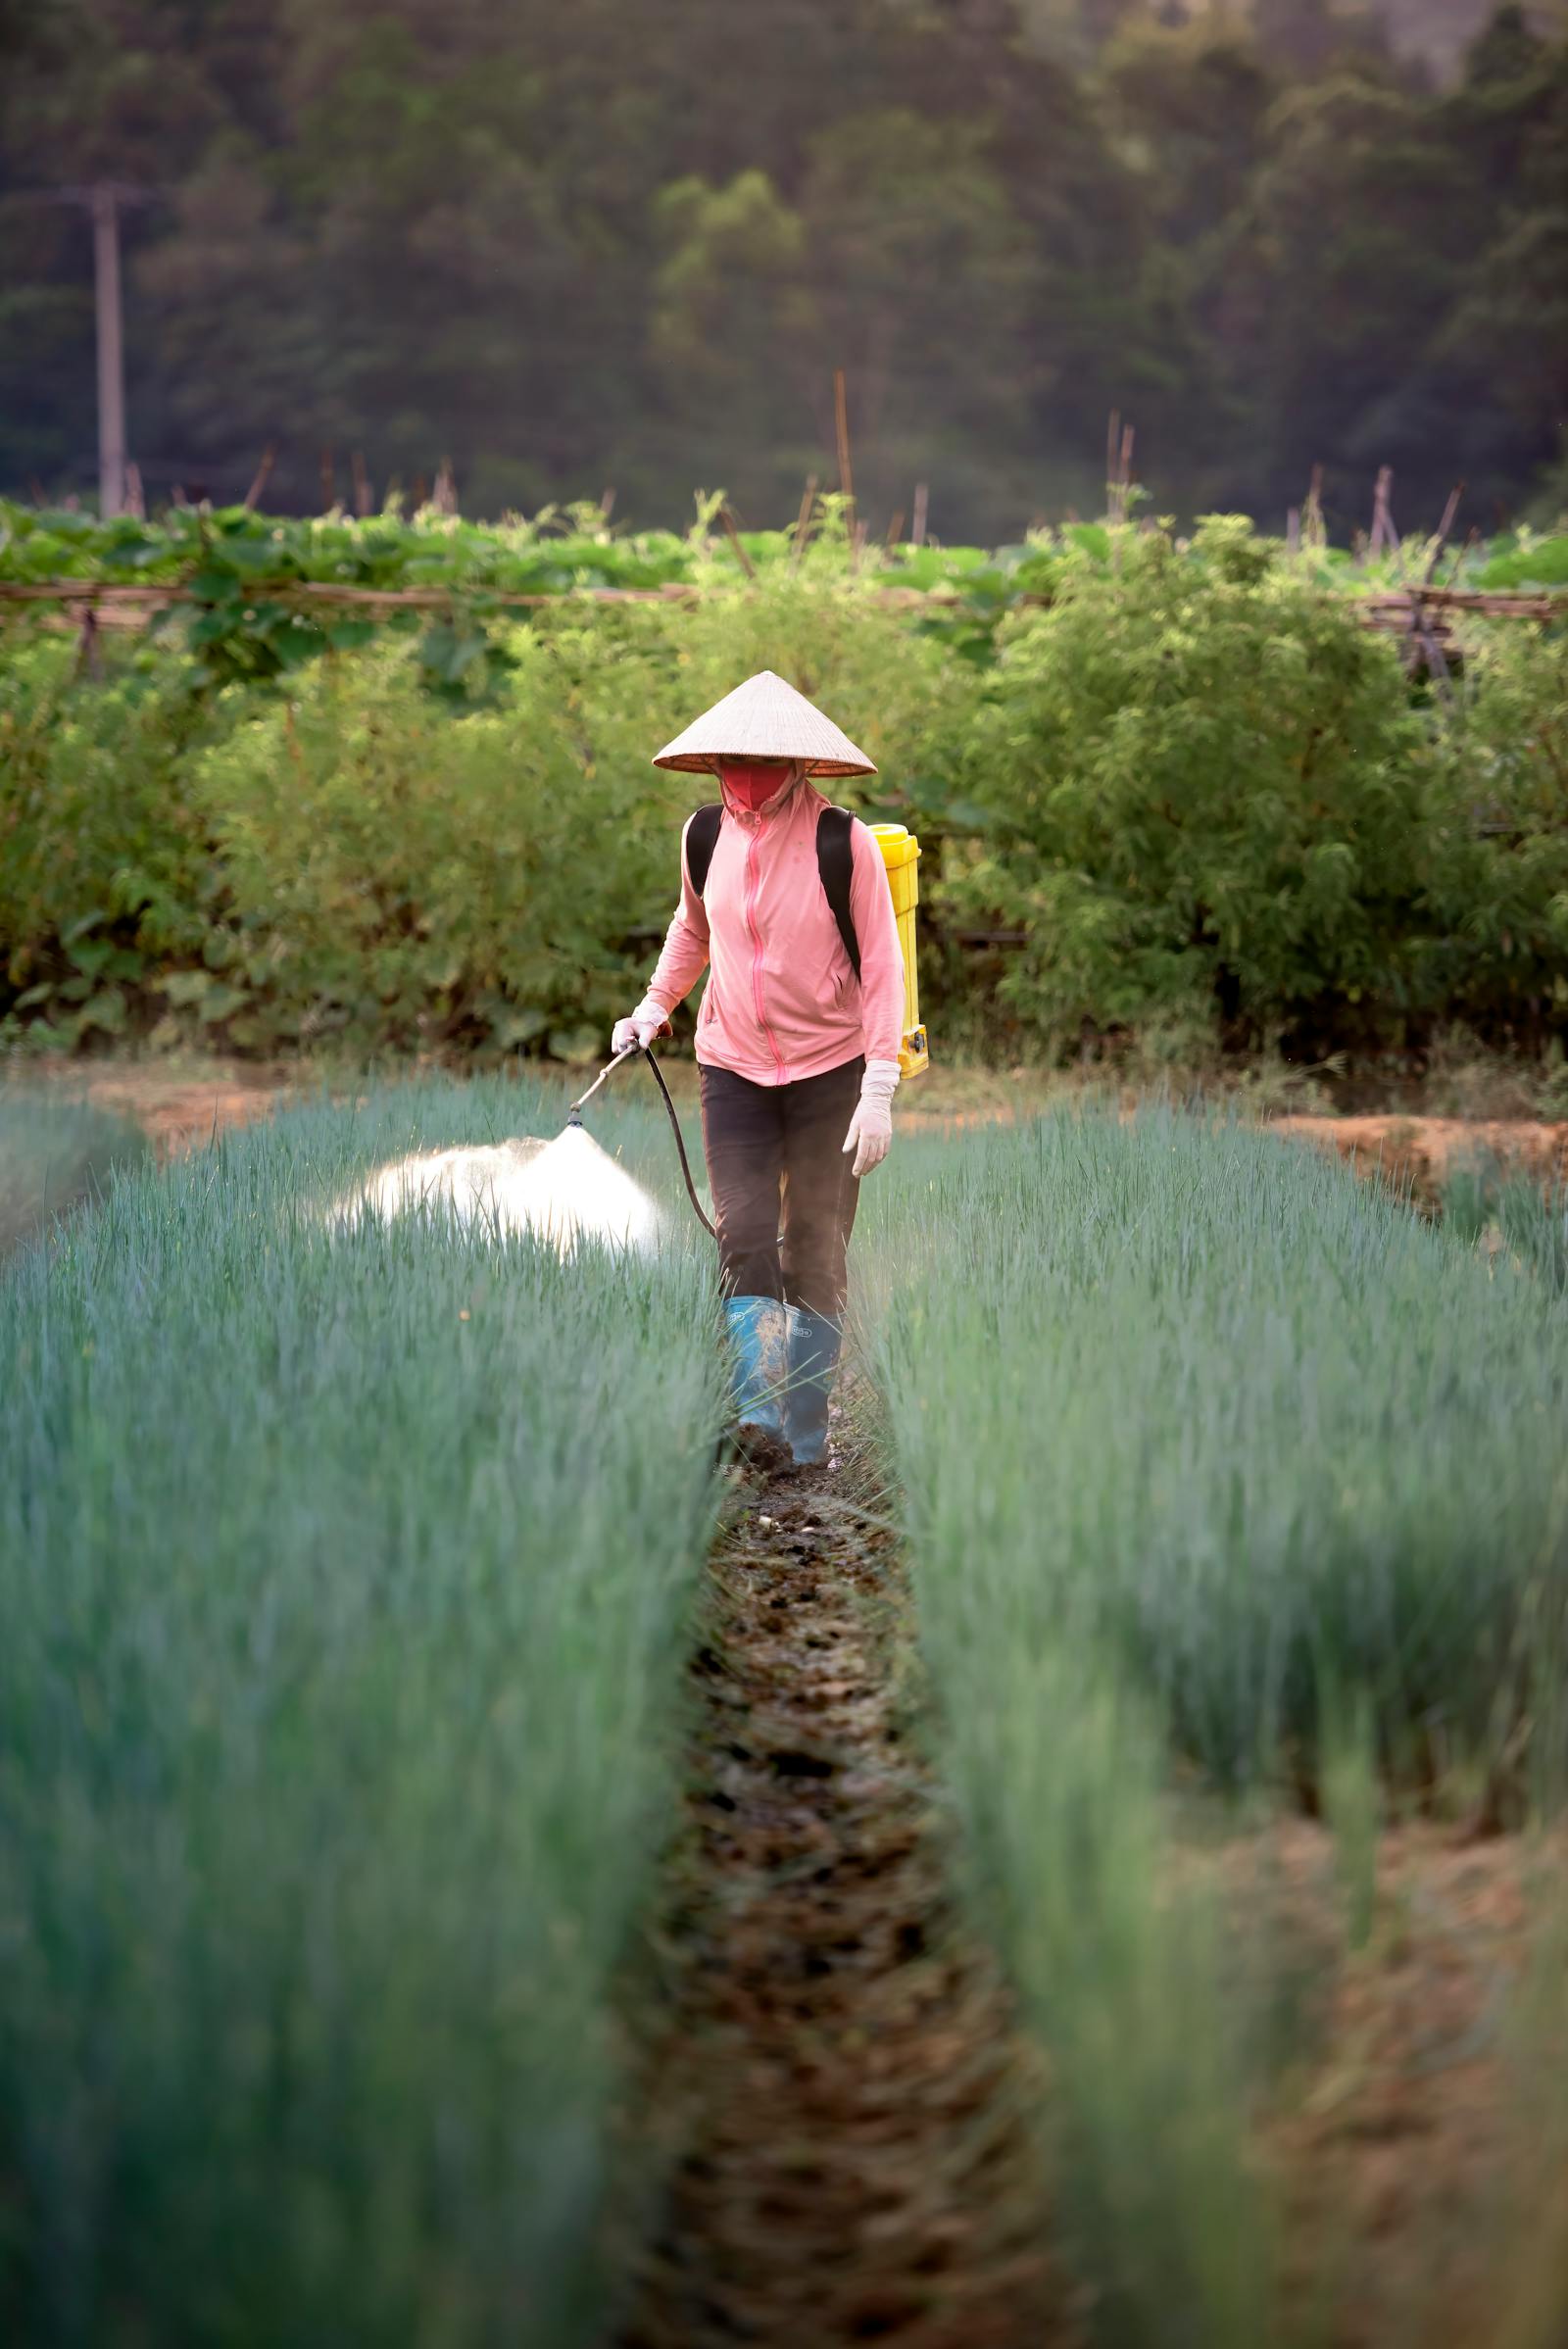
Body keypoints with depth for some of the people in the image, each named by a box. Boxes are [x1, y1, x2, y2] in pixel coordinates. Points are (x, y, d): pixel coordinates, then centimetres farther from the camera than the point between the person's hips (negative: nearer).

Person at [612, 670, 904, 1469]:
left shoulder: (843, 842, -11)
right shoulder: (706, 837, 2)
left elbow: (881, 967, -9)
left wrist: (879, 1090, -15)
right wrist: (655, 1006, 12)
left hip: (829, 1071, -3)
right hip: (732, 1067, 3)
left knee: (816, 1253, 2)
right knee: (744, 1238, -12)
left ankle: (806, 1440, 10)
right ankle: (759, 1417, -18)